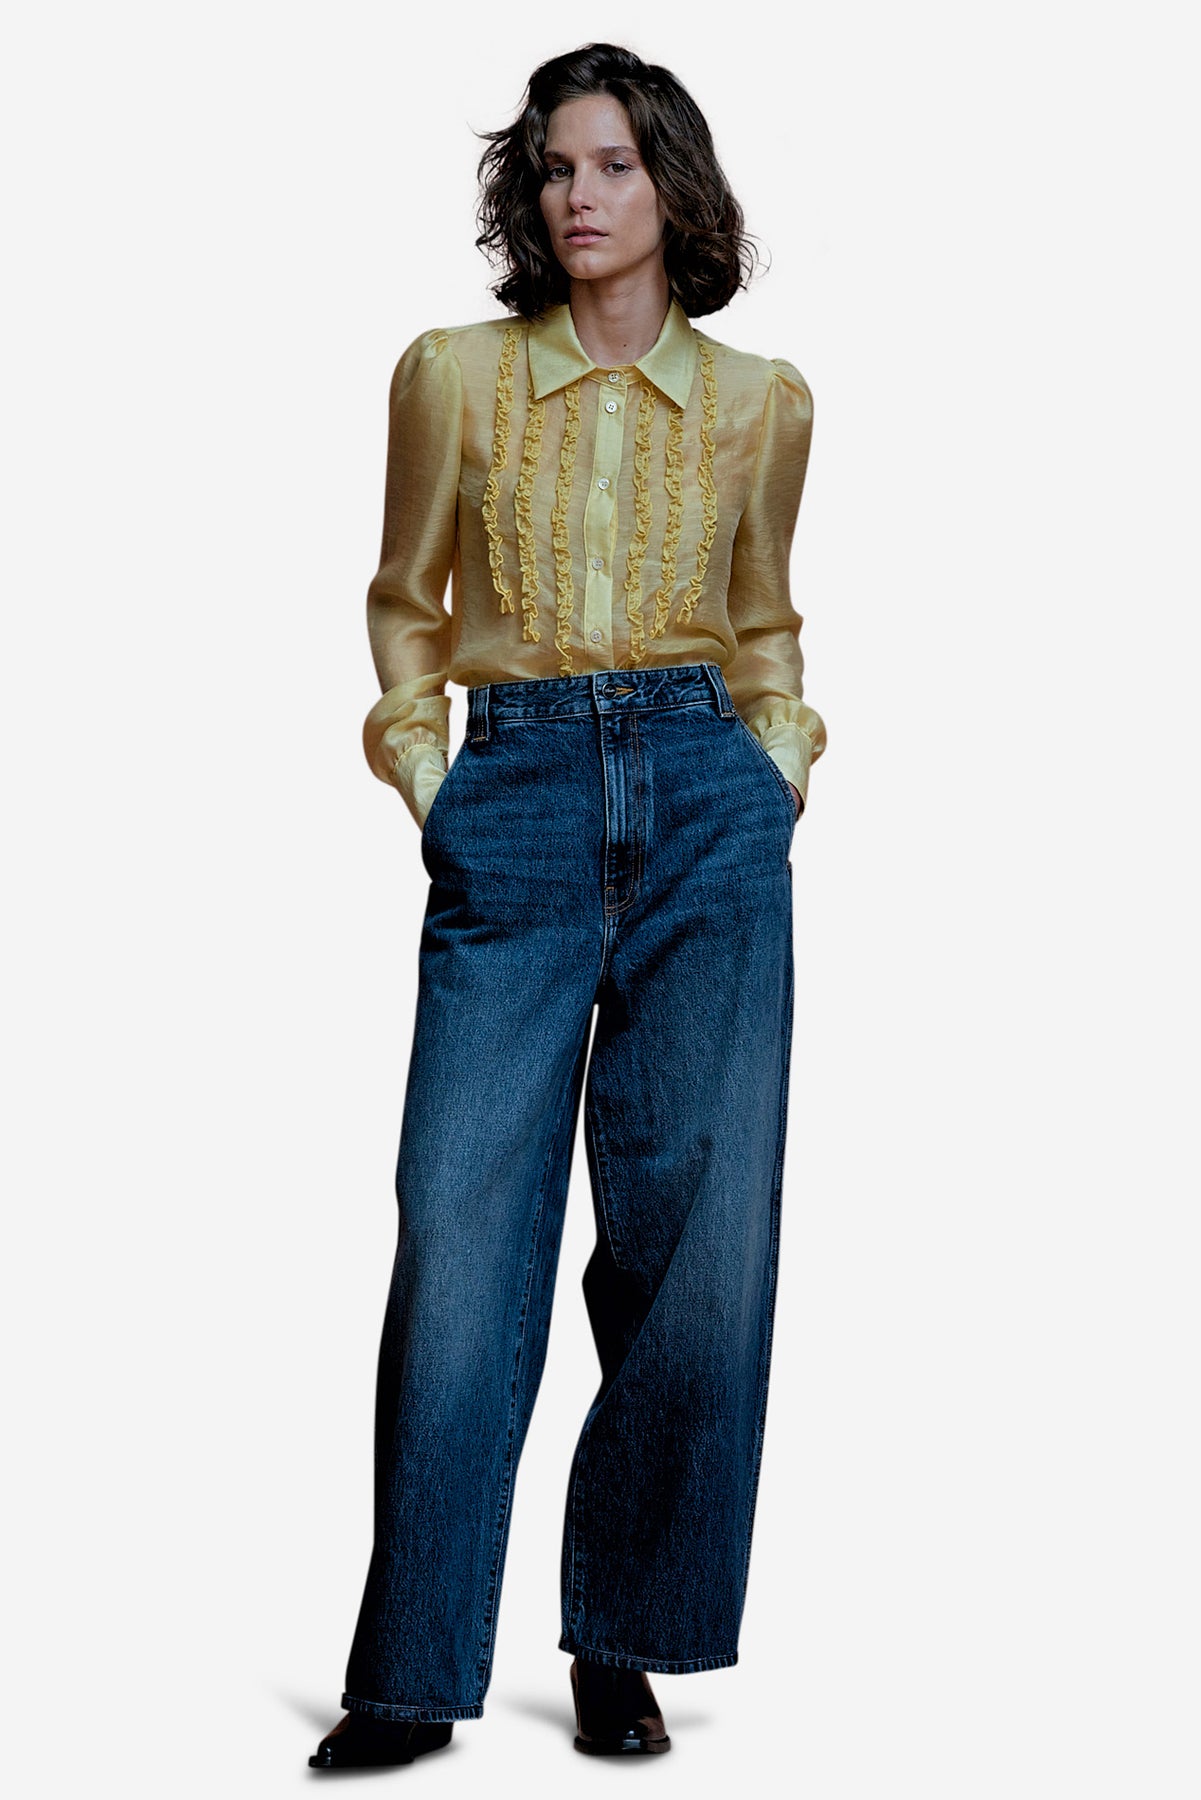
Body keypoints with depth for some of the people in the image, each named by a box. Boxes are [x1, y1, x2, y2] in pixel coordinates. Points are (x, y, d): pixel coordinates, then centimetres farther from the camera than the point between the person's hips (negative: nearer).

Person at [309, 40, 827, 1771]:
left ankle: (624, 1645, 12)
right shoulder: (451, 375, 8)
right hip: (514, 802, -1)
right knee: (462, 1232, -6)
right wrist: (425, 788, 6)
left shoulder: (759, 402, 10)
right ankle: (413, 1676, 4)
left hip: (705, 803, 1)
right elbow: (405, 605, 16)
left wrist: (775, 780, 9)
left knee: (694, 1234, -2)